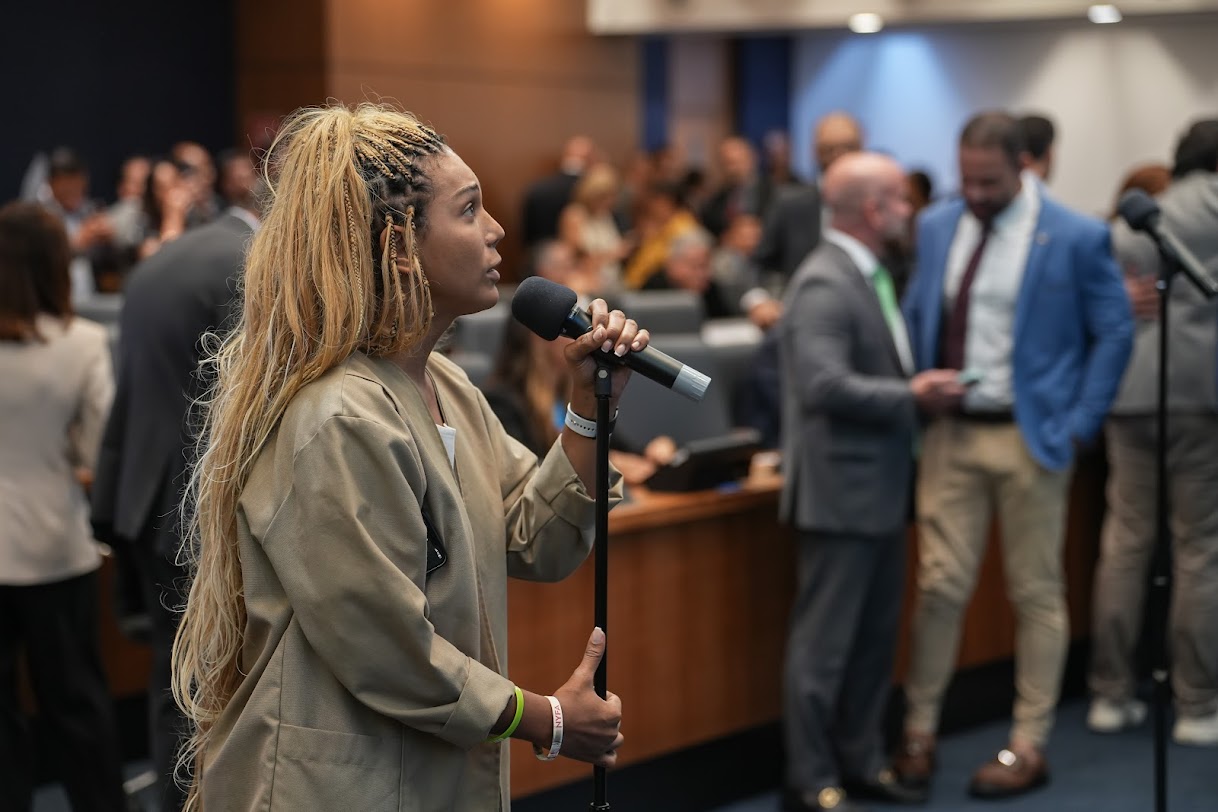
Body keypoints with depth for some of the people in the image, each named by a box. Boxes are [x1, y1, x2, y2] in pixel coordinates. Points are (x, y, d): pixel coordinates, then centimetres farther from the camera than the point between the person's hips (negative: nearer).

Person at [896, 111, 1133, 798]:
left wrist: (1079, 426, -7)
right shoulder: (937, 226, 5)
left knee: (1037, 594, 6)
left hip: (1031, 437, -3)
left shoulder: (1076, 238, -8)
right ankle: (920, 732, 16)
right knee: (940, 586, 4)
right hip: (950, 433, 4)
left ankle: (1029, 747, 15)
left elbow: (1114, 334, -3)